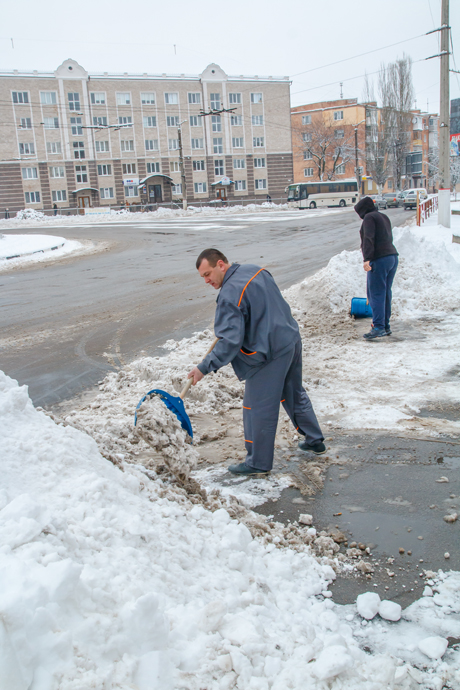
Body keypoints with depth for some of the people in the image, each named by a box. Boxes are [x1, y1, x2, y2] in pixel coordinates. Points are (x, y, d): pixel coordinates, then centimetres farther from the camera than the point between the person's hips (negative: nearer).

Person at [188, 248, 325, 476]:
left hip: (270, 353, -10)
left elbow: (230, 342, -27)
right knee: (294, 394, 25)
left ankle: (258, 463, 15)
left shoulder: (230, 295, -22)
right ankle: (315, 440, 39)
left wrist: (204, 368, -22)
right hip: (292, 339, 10)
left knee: (258, 408, 3)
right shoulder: (254, 270, 5)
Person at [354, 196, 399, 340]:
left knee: (376, 294, -10)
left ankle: (378, 327, -16)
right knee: (386, 293, 13)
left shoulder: (369, 217, -4)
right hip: (392, 257, 9)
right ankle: (385, 326, 18)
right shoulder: (384, 217, 22)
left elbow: (368, 239, -17)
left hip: (379, 259, -9)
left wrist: (367, 259, -26)